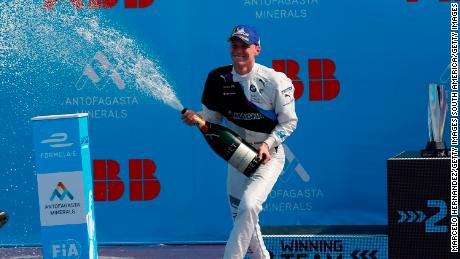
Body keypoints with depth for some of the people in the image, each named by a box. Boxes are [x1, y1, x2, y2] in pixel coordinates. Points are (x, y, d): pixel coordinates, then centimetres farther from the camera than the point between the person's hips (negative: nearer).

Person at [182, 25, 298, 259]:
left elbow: (289, 122, -10)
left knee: (249, 206, -25)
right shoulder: (219, 79, -4)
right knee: (239, 214, 11)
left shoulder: (274, 80, -16)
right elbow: (214, 116, 4)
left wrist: (267, 144, -23)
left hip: (268, 154, -5)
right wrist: (196, 117, -17)